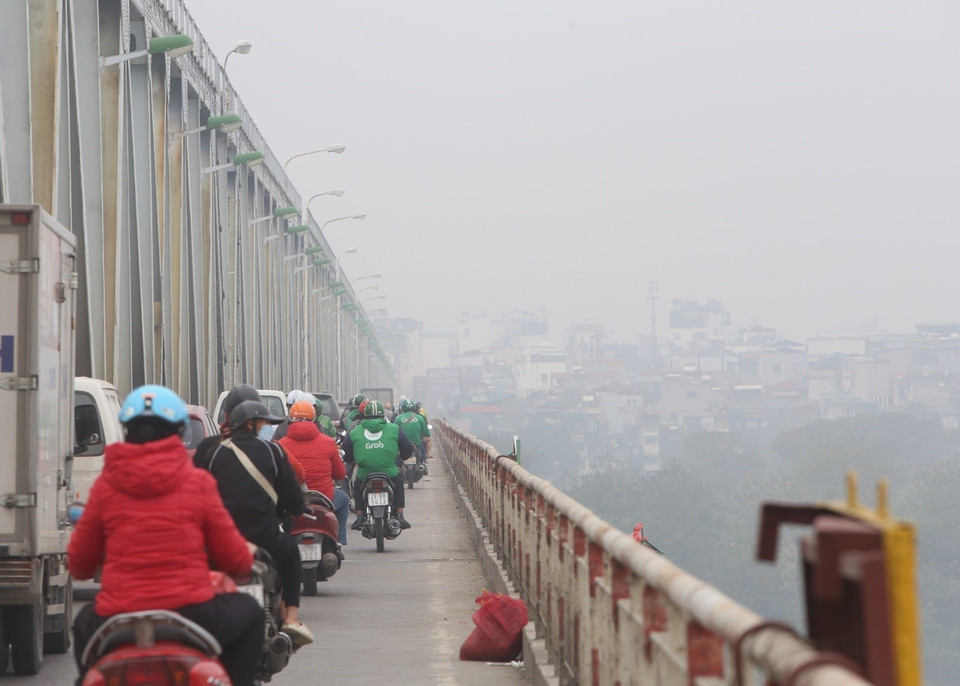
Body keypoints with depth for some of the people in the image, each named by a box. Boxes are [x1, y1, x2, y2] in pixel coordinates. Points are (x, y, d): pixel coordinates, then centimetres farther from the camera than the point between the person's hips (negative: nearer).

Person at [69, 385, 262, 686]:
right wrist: (249, 553, 29)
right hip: (190, 613, -2)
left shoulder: (106, 484, 4)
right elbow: (235, 560, 5)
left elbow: (79, 563, 10)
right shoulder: (198, 482, 0)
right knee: (249, 613, 27)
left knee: (85, 624, 36)